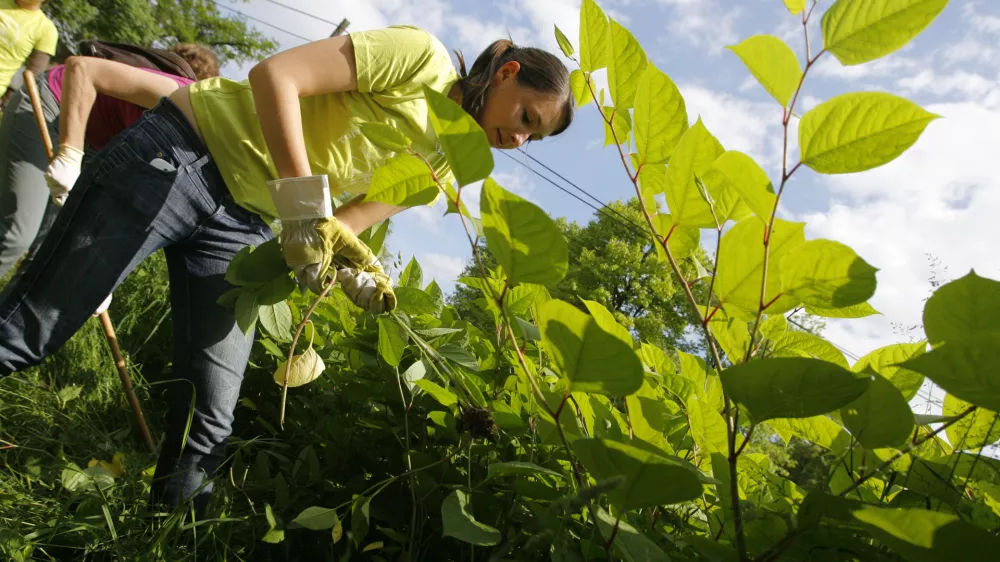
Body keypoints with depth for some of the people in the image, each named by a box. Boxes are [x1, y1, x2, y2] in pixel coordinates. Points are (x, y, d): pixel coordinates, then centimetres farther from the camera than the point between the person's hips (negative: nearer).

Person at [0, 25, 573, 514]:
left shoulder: (441, 165, 9)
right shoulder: (426, 56, -12)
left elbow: (337, 223, 3)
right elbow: (274, 75, -20)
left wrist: (357, 270, -18)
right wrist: (302, 201, -28)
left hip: (244, 223, 6)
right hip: (180, 153, -6)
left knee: (210, 422, 0)